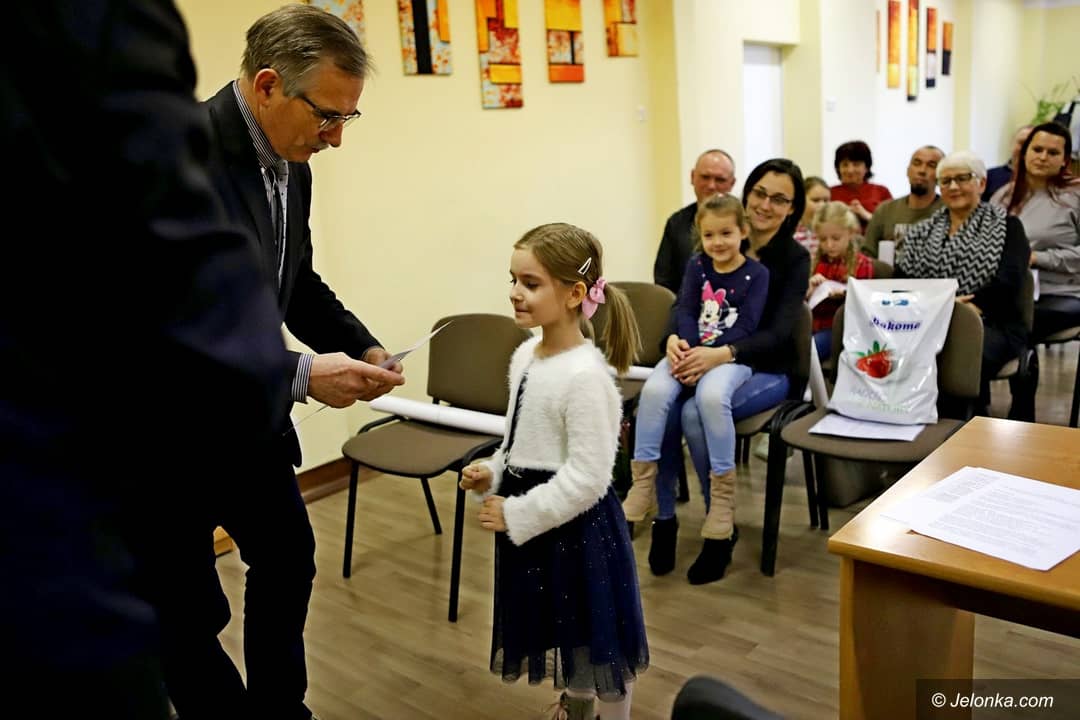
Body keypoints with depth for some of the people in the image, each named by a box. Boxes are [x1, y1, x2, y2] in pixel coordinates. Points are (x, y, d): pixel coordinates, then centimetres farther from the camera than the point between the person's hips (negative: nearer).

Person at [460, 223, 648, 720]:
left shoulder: (584, 375, -25)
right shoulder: (525, 355, 1)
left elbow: (587, 477, -25)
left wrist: (515, 515, -21)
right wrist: (492, 474, -1)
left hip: (573, 525, -9)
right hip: (530, 516, 9)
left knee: (594, 638, 13)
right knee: (557, 631, 28)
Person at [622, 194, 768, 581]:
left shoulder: (757, 273, 3)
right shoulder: (696, 265, 14)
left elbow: (746, 326, -8)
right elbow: (685, 310, 3)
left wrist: (713, 355, -23)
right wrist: (680, 343, -18)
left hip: (731, 356, -3)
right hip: (690, 351, 4)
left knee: (711, 396, -37)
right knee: (654, 390, -28)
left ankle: (722, 497, -25)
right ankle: (643, 484, -21)